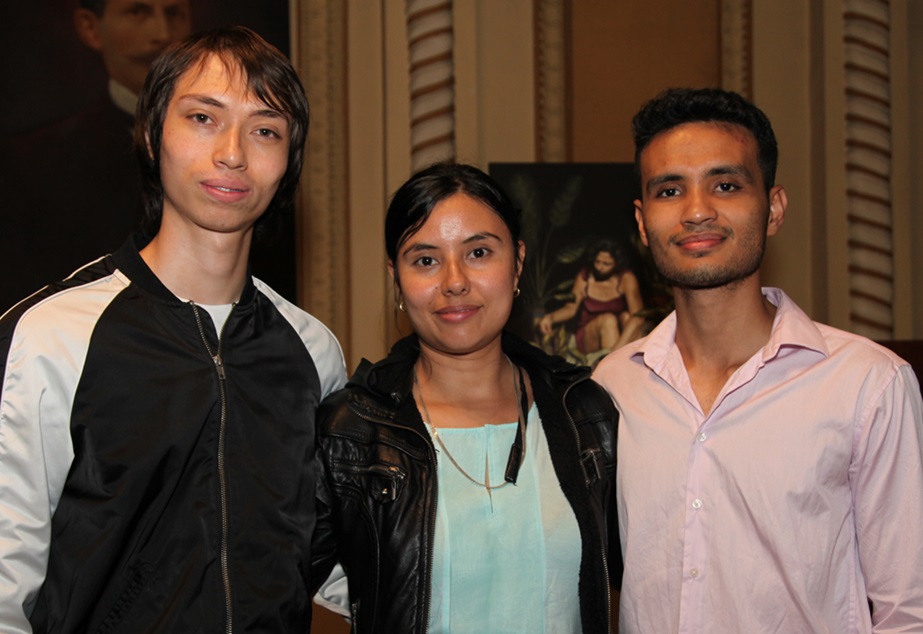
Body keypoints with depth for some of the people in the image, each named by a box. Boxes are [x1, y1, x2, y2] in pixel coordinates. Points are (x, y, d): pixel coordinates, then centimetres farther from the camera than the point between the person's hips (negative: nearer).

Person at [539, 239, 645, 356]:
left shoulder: (626, 278, -11)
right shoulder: (584, 278, -4)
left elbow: (638, 315, -23)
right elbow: (571, 308, 4)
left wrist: (617, 347, -37)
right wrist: (550, 317, -18)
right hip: (588, 338, 0)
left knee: (626, 316, -29)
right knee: (608, 319, -30)